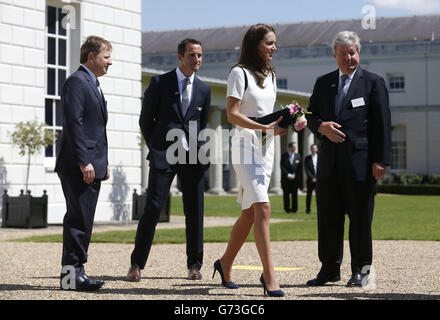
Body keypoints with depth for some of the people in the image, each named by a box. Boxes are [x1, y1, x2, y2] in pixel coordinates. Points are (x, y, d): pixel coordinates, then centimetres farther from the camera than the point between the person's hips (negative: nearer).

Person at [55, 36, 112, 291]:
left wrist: (104, 163, 20)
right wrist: (83, 162, -22)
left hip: (92, 166, 10)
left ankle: (73, 272, 14)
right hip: (78, 166, -10)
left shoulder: (93, 85, 22)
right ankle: (72, 273, -6)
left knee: (82, 221, 10)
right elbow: (73, 124, -18)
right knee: (79, 220, -9)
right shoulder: (76, 82, -10)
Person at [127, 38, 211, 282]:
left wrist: (197, 150, 14)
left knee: (195, 211, 2)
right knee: (152, 208, -8)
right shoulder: (159, 83, 2)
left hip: (192, 155, 3)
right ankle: (136, 264, -3)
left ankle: (194, 265, 12)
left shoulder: (203, 90, 12)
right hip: (164, 155, -3)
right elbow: (145, 120, 9)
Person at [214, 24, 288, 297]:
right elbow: (232, 114, -12)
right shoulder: (240, 73, -6)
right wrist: (265, 128, -21)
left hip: (267, 146, 8)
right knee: (263, 208, -17)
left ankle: (226, 263, 25)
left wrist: (282, 123, 2)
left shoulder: (271, 75, 17)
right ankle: (269, 273, -18)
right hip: (246, 144, -8)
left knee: (250, 212, 10)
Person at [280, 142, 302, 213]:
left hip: (295, 178, 1)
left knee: (294, 195, -1)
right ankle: (287, 209, 6)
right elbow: (282, 166, -3)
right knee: (286, 194, 0)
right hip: (286, 179, -1)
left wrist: (294, 175, -1)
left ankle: (294, 209, 4)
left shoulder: (298, 156, 8)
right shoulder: (284, 156, 5)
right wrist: (288, 175, -11)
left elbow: (300, 168, 7)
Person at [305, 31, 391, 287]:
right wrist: (321, 126, -10)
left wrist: (381, 160, -11)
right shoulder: (323, 83, 15)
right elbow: (311, 115, 14)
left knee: (360, 218, 2)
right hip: (329, 163, 4)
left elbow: (382, 124, -4)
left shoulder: (373, 83, 2)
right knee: (328, 217, 7)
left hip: (360, 162, -4)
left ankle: (361, 270, 12)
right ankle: (330, 268, 17)